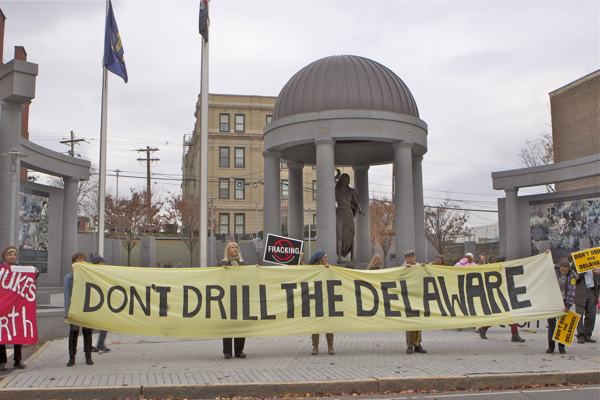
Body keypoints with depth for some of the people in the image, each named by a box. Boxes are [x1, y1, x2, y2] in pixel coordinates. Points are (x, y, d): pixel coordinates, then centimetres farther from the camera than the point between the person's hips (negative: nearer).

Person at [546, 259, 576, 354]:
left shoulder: (572, 276, -5)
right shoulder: (553, 270, -4)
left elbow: (571, 291, -9)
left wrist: (568, 305, -18)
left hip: (563, 300, 0)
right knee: (551, 323, -3)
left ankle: (561, 346, 6)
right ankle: (551, 346, 3)